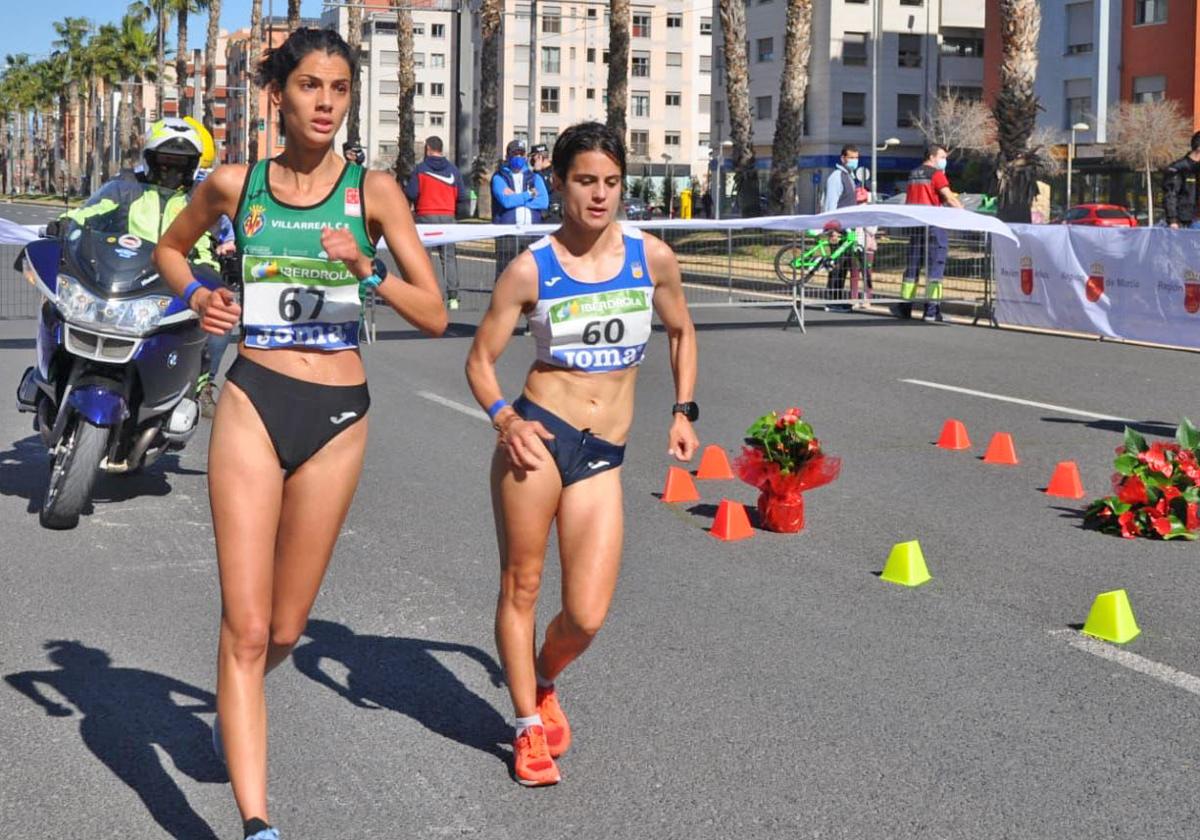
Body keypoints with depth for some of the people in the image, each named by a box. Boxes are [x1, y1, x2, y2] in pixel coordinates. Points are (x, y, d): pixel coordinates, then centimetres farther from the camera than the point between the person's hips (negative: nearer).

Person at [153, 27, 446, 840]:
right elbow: (170, 247, 22)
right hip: (253, 403, -1)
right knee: (246, 628, -8)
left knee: (286, 629, 14)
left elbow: (434, 315, -3)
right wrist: (197, 295, 2)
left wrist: (368, 271, -19)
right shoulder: (234, 184, 2)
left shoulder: (374, 190, 0)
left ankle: (234, 707, 47)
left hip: (338, 415, 1)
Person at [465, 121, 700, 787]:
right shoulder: (531, 269, -3)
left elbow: (681, 332, 21)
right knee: (521, 586, 3)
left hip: (603, 457, 2)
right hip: (538, 434, -2)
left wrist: (683, 412, 13)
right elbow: (480, 359, 3)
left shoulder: (652, 257, 4)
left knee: (587, 617, -3)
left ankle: (543, 681, 30)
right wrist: (503, 419, -15)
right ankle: (529, 728, 21)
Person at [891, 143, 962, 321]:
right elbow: (949, 199, -13)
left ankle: (904, 306, 14)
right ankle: (931, 309, -9)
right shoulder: (936, 174, -7)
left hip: (914, 224, 7)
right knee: (935, 266, -5)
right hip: (933, 224, -7)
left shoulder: (913, 175, 15)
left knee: (913, 266, 12)